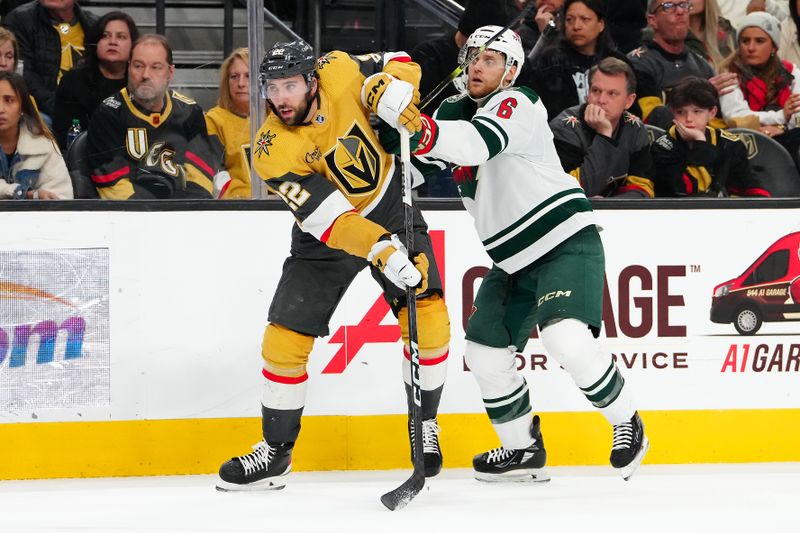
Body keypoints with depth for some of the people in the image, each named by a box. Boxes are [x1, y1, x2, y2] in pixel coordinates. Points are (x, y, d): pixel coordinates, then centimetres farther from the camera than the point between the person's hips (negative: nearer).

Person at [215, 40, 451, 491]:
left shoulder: (338, 72, -21)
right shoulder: (273, 152, -26)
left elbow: (398, 66, -5)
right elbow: (329, 218, -31)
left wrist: (390, 92, -29)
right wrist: (382, 252, -44)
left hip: (391, 209, 1)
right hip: (325, 235, -1)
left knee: (427, 314, -15)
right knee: (285, 336, -6)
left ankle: (423, 424, 5)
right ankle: (276, 451, 11)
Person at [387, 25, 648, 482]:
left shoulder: (517, 105, -14)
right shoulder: (457, 113, 11)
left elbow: (478, 143, -33)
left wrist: (423, 133, -49)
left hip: (567, 243, -9)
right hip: (515, 260, 9)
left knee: (565, 336, -27)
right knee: (485, 350, 5)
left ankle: (627, 423, -8)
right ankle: (523, 450, 21)